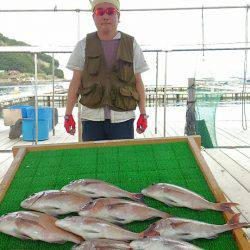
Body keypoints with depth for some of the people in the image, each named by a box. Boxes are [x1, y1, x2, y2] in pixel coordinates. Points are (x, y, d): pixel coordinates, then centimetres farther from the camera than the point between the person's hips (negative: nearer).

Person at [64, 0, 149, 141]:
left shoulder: (131, 45, 6)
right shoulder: (84, 45, 6)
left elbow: (138, 82, 8)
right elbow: (76, 82, 7)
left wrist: (143, 114, 5)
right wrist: (68, 114, 3)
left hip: (123, 118, 0)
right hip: (92, 117, 0)